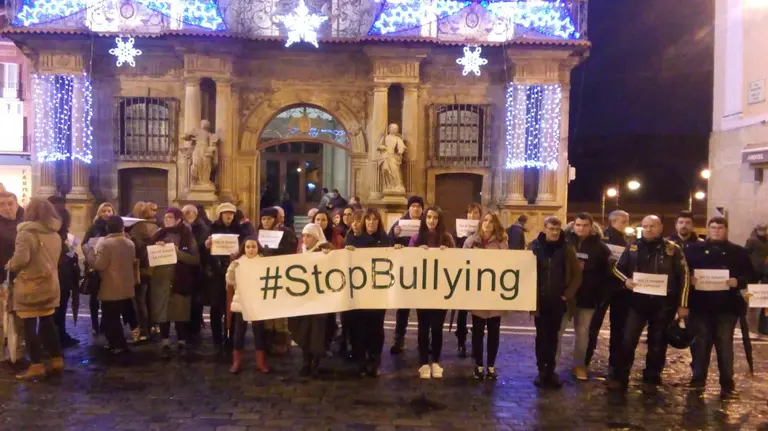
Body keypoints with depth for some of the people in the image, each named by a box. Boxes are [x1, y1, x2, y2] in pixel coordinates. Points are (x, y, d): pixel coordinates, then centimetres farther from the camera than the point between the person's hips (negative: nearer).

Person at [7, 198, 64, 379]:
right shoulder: (55, 235, 9)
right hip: (50, 285, 7)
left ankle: (36, 365, 3)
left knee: (30, 326, 1)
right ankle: (57, 360, 19)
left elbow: (21, 259, -23)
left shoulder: (26, 233, -15)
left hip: (30, 287, -7)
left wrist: (10, 266, -5)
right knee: (48, 323, 16)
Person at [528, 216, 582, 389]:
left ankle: (551, 370, 17)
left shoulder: (567, 249, 0)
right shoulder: (535, 247, -3)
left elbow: (577, 274, 4)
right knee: (541, 336, 5)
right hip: (540, 299, -1)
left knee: (553, 336, 8)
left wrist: (568, 294, -3)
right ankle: (541, 370, 13)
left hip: (558, 300, 1)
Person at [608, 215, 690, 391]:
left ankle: (651, 380, 24)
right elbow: (617, 268, 12)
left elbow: (684, 275, 0)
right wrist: (625, 280, -10)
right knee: (628, 340, -2)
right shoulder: (633, 247, 4)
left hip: (664, 303, -1)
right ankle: (620, 378, 7)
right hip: (638, 301, 1)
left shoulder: (673, 249, -1)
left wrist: (682, 304, -4)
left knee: (657, 344, 10)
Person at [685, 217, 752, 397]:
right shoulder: (693, 249, 7)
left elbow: (750, 275, 5)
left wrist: (737, 281, -14)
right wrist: (690, 279, -16)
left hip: (727, 305, 0)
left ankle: (727, 383, 13)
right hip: (700, 304, 0)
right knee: (700, 342, 7)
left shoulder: (738, 252, 8)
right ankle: (698, 379, 19)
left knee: (725, 343, 4)